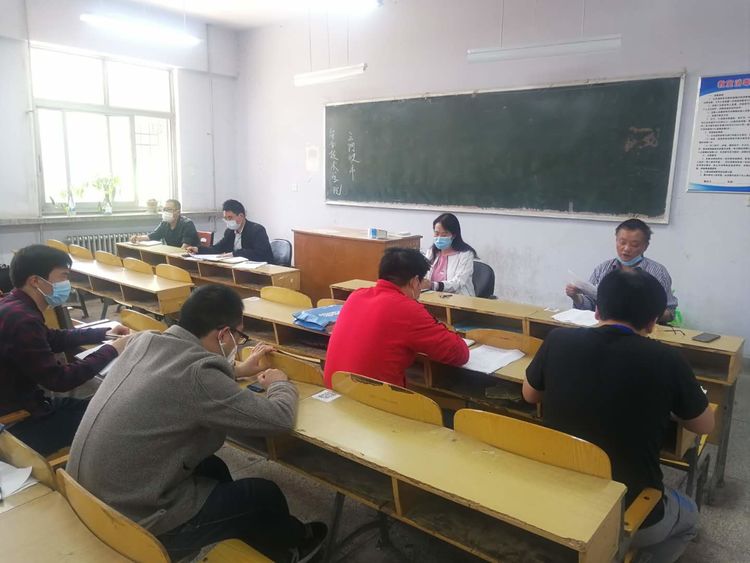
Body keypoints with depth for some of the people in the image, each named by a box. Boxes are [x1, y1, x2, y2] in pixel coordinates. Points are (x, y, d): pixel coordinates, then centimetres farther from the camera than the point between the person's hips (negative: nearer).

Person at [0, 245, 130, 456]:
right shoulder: (20, 319, -29)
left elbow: (54, 339, 20)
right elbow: (59, 379, -25)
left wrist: (103, 334, 15)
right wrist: (111, 351, -15)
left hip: (21, 405, 9)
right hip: (17, 424, -9)